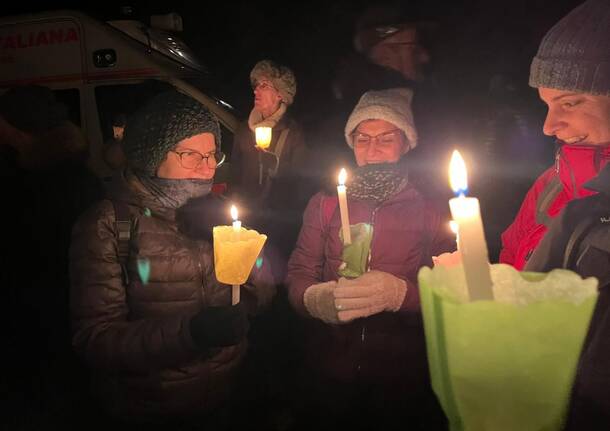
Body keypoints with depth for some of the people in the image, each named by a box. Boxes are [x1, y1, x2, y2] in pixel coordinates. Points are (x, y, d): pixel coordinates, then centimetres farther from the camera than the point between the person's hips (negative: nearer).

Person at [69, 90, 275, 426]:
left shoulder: (214, 211, -1)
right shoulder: (107, 224, -16)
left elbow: (264, 294, -3)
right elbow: (92, 337, -22)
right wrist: (189, 332, -35)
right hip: (147, 412, -4)